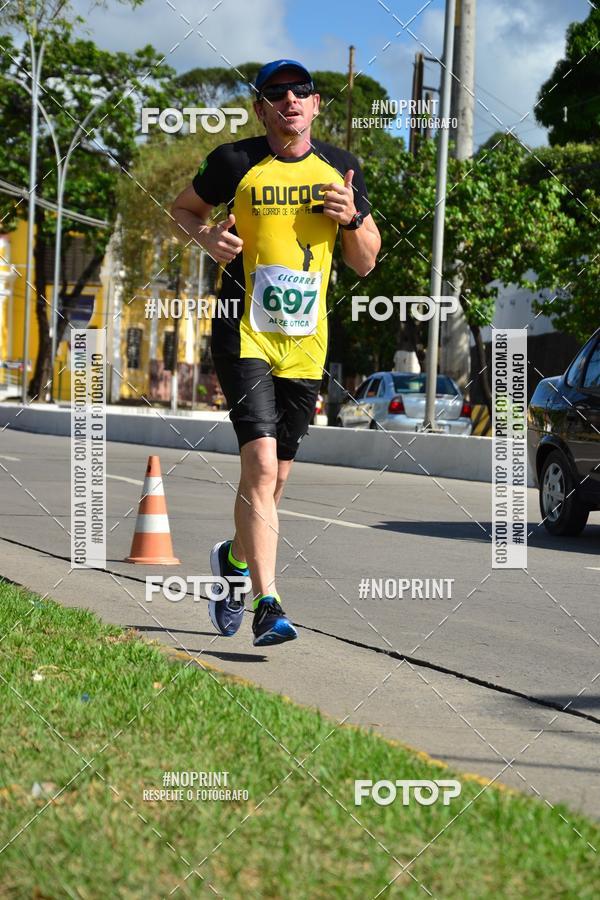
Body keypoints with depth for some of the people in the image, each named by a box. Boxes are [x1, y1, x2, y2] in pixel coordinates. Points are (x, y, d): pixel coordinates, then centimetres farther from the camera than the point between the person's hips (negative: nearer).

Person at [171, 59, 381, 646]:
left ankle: (235, 558, 40)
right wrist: (207, 237, -8)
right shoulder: (236, 162, -3)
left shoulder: (340, 169, 7)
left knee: (276, 472, 11)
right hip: (243, 333, -4)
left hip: (306, 342, 4)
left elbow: (365, 264, 13)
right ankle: (267, 606, -17)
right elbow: (183, 209, 13)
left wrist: (352, 219, -8)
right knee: (260, 460, -18)